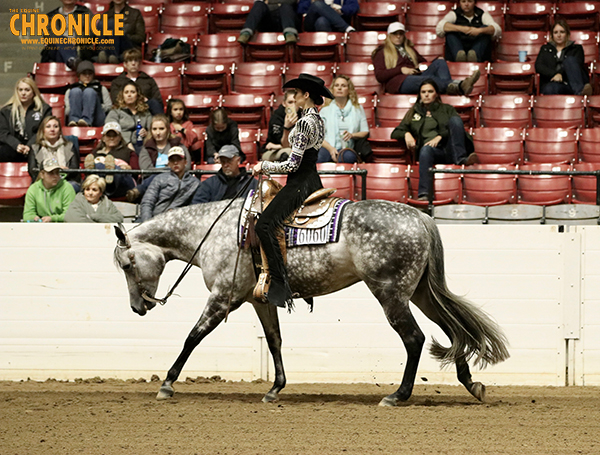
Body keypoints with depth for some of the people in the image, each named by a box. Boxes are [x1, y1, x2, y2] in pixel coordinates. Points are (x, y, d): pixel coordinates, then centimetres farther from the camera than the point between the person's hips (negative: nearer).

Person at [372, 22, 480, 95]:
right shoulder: (382, 53, 20)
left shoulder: (410, 50, 37)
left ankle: (450, 88, -55)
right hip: (399, 82, -6)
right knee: (429, 79, -38)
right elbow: (379, 75, 6)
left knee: (440, 63, -22)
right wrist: (401, 70, -6)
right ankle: (460, 87, -65)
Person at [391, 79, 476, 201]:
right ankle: (423, 194, -58)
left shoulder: (447, 109, 25)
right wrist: (406, 134, -2)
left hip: (449, 148, 0)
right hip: (432, 150, 0)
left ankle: (461, 158, -40)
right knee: (426, 150, -39)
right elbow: (396, 133, 23)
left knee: (455, 119, -23)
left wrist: (440, 137, -11)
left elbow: (457, 126, 7)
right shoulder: (414, 113, 28)